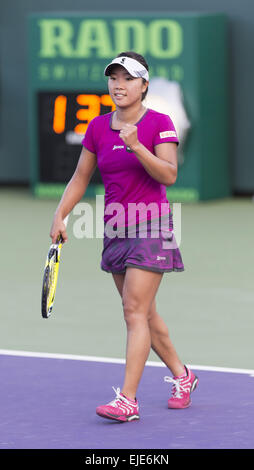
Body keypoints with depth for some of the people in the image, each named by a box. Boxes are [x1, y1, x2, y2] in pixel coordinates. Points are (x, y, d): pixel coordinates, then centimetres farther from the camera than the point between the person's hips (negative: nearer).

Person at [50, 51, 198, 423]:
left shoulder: (160, 124, -7)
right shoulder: (98, 128, 7)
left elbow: (169, 175, -17)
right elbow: (81, 178, 14)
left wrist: (137, 147, -29)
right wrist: (60, 216, 4)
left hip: (151, 226, -6)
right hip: (115, 229, 6)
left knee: (135, 311, -13)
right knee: (144, 313, 12)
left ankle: (127, 400, -16)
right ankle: (182, 376, 30)